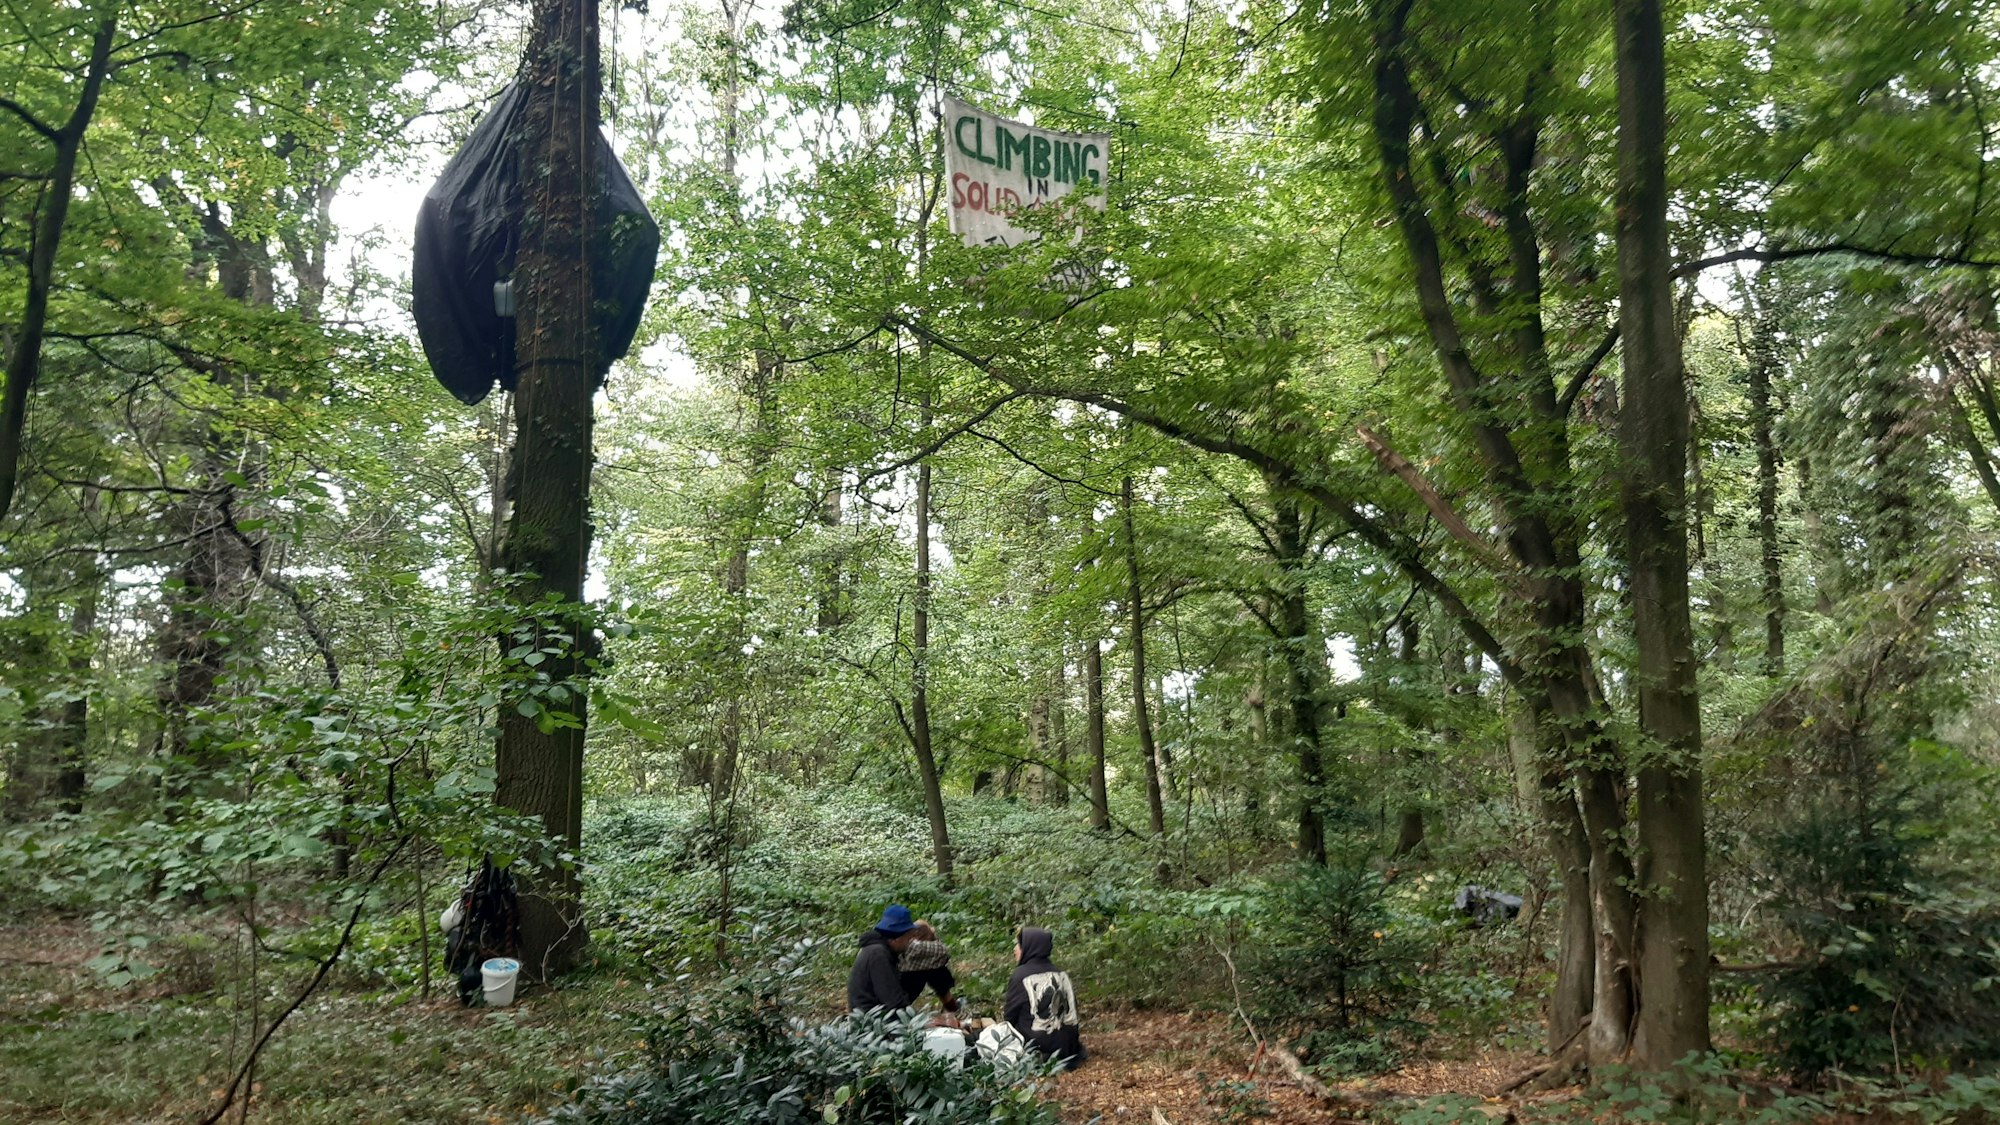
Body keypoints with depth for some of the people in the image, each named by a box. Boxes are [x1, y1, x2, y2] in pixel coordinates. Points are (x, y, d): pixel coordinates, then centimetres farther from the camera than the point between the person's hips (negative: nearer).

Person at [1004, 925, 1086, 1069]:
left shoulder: (1021, 975, -12)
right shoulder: (1061, 974, 2)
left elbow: (1010, 1015, -5)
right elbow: (1072, 1007, 8)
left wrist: (1004, 1014, 17)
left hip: (1038, 1046, -6)